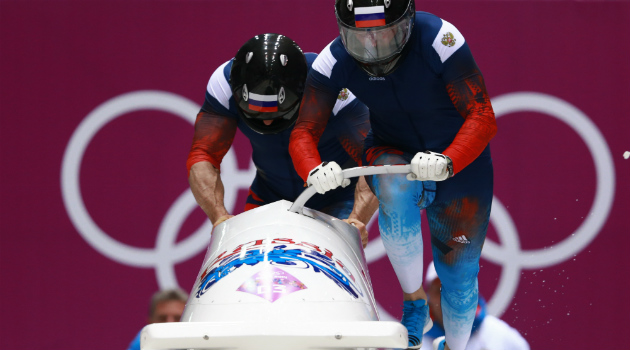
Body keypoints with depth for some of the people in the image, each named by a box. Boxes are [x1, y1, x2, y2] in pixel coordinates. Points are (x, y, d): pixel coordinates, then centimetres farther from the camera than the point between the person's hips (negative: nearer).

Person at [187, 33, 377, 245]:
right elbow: (202, 158, -22)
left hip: (337, 199, -3)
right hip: (269, 197, 3)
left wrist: (357, 219, -47)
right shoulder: (224, 84, -24)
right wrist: (219, 216, -38)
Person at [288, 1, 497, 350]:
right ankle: (414, 300, -18)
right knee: (396, 190, -36)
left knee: (459, 269, 4)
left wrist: (448, 160, -51)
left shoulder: (439, 40, -31)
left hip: (459, 155, -1)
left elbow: (482, 117, -31)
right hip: (393, 151, 1)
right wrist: (314, 171, -42)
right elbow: (303, 133, -18)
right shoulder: (335, 60, -21)